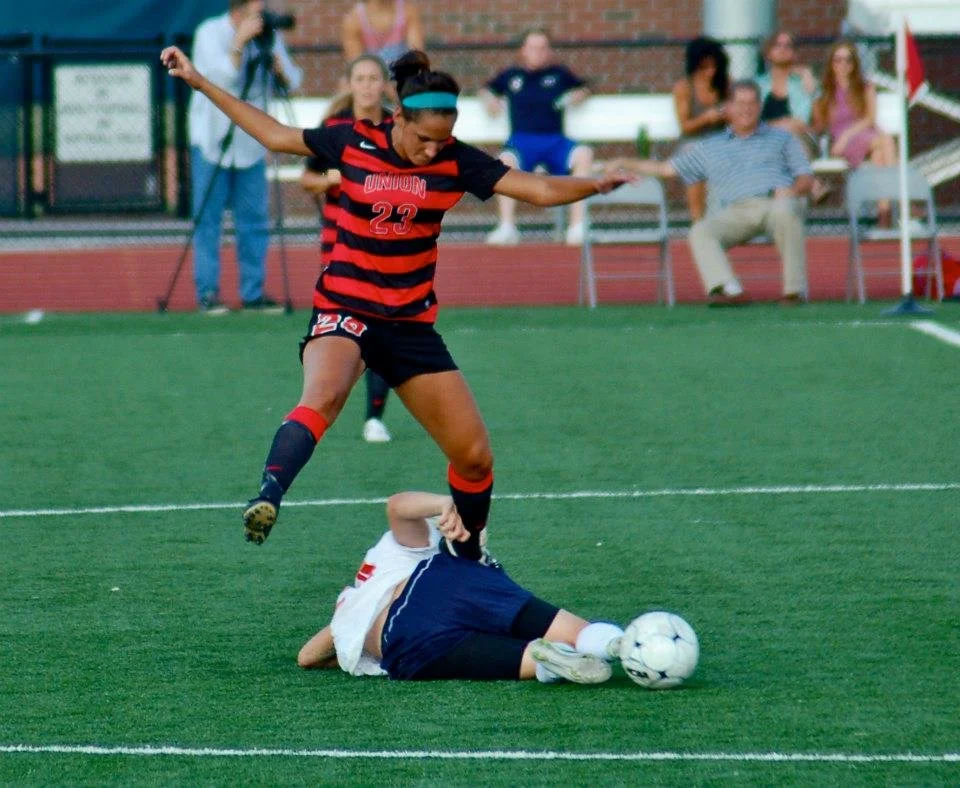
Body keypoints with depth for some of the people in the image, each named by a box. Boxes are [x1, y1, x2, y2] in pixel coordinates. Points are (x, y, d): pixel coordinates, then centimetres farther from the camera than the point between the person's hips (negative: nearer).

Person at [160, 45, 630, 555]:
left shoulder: (455, 161, -5)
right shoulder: (353, 143, -6)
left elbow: (541, 190, -10)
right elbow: (276, 135, 8)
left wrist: (591, 185, -30)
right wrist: (200, 82, 10)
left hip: (411, 323, 3)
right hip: (343, 312, -3)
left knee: (475, 456, 3)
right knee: (322, 397, -38)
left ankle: (468, 561, 26)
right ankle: (267, 497, -50)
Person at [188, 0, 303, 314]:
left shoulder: (268, 37, 3)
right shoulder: (210, 33, -10)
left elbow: (291, 83, -1)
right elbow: (224, 75, -24)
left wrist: (271, 53, -15)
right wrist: (240, 41, -22)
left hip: (250, 145, 4)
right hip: (212, 142, -4)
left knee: (255, 222, 3)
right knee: (208, 220, -3)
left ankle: (253, 293, 9)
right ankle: (207, 292, 2)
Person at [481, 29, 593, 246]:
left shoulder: (559, 74, 20)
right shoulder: (510, 76, 21)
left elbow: (583, 89, 29)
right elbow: (487, 90, 34)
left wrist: (577, 96, 6)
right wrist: (489, 100, 11)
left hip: (555, 141, 1)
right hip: (522, 141, -1)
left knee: (584, 154, -31)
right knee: (505, 160, -37)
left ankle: (577, 227, -29)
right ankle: (507, 228, -34)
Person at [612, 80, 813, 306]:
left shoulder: (782, 139, 26)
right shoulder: (710, 147, 31)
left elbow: (806, 179, 17)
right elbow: (667, 168, 31)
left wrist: (792, 190, -7)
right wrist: (625, 165, 23)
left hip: (774, 203, -2)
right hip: (735, 212, 2)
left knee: (784, 211, -39)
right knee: (701, 231, -28)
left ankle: (794, 289, -35)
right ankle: (728, 289, -45)